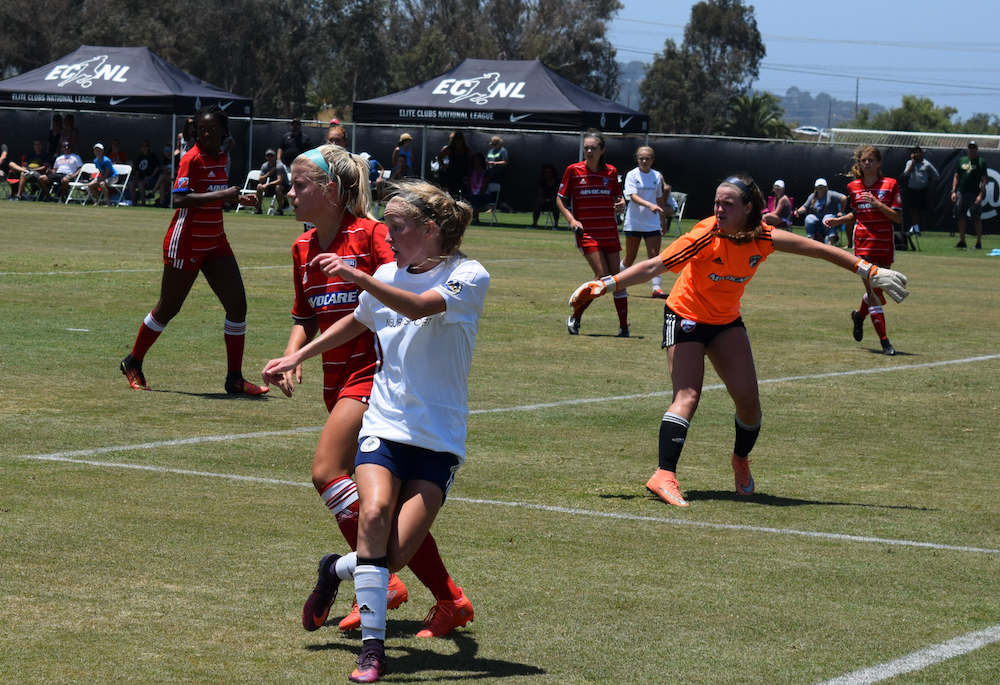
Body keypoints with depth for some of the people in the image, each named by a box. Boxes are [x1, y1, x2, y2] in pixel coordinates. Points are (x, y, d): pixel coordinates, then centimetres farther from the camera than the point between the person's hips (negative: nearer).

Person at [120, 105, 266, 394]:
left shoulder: (221, 157, 9)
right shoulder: (192, 158, -16)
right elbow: (179, 199, -28)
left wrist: (237, 198, 10)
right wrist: (222, 195, -31)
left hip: (215, 243, 7)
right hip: (186, 244, -7)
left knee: (237, 304, -3)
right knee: (168, 308, 3)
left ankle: (235, 379, 3)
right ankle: (132, 364, 23)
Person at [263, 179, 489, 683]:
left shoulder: (469, 277, -7)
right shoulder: (388, 276, 9)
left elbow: (420, 307, -27)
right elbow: (357, 322, 30)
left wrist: (359, 278, -37)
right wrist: (297, 357, 35)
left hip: (439, 437, -3)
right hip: (383, 425, 3)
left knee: (396, 555, -14)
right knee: (375, 511, -27)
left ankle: (336, 570, 20)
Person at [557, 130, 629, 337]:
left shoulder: (611, 172, 6)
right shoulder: (573, 170, -2)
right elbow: (560, 199, 4)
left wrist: (620, 203, -5)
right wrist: (571, 219, -10)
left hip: (609, 232, 4)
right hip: (586, 232, -4)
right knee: (602, 275, -17)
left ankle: (623, 326, 10)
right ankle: (575, 318, -1)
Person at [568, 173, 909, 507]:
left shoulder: (763, 238, -16)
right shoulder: (706, 237, -27)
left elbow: (820, 249, -6)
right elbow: (654, 266, -29)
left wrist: (871, 272, -2)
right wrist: (607, 283, -38)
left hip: (726, 321, 4)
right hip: (686, 316, -4)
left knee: (748, 397, -4)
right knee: (688, 395, -21)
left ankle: (741, 460, 25)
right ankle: (664, 475, -30)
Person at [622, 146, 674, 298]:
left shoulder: (657, 176, 5)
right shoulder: (632, 175, -6)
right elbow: (633, 196, -19)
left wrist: (663, 220, 18)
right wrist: (650, 205, -35)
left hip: (652, 223, 2)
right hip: (634, 222, -2)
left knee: (654, 256, -8)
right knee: (630, 258, 8)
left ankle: (657, 288, -10)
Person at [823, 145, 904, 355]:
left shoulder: (890, 185, -2)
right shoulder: (853, 187, 7)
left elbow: (898, 218, -7)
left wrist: (877, 204, -18)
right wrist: (838, 220, 7)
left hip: (885, 245, 0)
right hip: (863, 245, 0)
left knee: (876, 291, 11)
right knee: (874, 292, -10)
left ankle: (859, 315, 44)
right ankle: (884, 341, -7)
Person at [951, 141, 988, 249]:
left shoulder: (981, 162, 1)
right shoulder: (962, 161, 14)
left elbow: (984, 180, -4)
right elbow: (956, 177, 16)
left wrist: (981, 195, -13)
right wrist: (953, 191, 5)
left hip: (975, 194, -5)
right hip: (961, 193, 5)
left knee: (977, 218, -5)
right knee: (961, 217, 7)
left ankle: (979, 242, -2)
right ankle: (962, 241, 14)